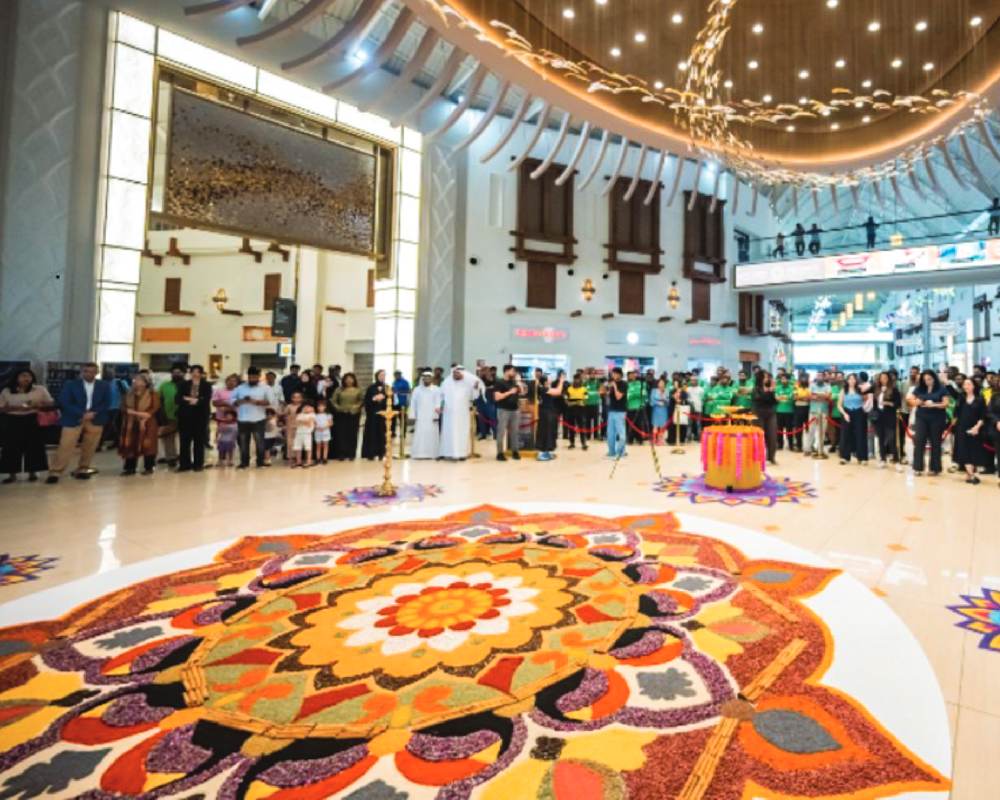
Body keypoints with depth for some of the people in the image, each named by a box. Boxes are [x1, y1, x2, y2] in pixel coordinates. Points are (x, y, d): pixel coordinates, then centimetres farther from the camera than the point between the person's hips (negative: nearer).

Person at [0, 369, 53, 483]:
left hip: (33, 421, -1)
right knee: (12, 448, 1)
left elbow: (51, 404, 3)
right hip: (13, 422, 1)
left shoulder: (40, 390, 3)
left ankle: (32, 473, 13)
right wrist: (14, 408, -15)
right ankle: (12, 475, 9)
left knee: (34, 447, 1)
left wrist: (37, 406, -15)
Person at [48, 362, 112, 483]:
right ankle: (55, 472, 3)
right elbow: (65, 403, -6)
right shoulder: (70, 384, 1)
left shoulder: (104, 386, 7)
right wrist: (82, 414, -16)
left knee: (89, 448, 7)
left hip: (95, 421, 2)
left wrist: (92, 414, -12)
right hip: (73, 420, -2)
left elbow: (106, 404, 4)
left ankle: (82, 470, 20)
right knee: (65, 446, -5)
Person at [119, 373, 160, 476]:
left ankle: (148, 468, 5)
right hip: (131, 424, 4)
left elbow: (155, 408, -7)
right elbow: (123, 407, 5)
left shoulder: (152, 394, 0)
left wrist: (147, 415, -20)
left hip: (147, 424, -4)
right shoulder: (128, 395, 14)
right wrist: (137, 413, -10)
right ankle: (130, 468, 11)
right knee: (130, 445, 4)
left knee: (147, 445, -3)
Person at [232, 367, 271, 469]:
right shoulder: (240, 387, 10)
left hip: (258, 419, -2)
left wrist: (257, 402, -16)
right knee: (243, 441, 7)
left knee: (259, 441, -1)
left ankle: (261, 461, 8)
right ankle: (244, 462, 16)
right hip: (243, 419, 2)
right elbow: (232, 400, 10)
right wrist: (240, 401, -10)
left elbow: (269, 401, -3)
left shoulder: (264, 387, 4)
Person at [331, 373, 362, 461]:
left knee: (352, 434, 2)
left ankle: (351, 454, 9)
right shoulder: (339, 390, 5)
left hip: (354, 415, 0)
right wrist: (338, 408, -8)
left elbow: (361, 400, 3)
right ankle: (341, 454, 2)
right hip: (341, 415, 0)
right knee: (341, 434, -3)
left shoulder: (357, 390, 4)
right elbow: (334, 401, 5)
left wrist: (356, 407, -11)